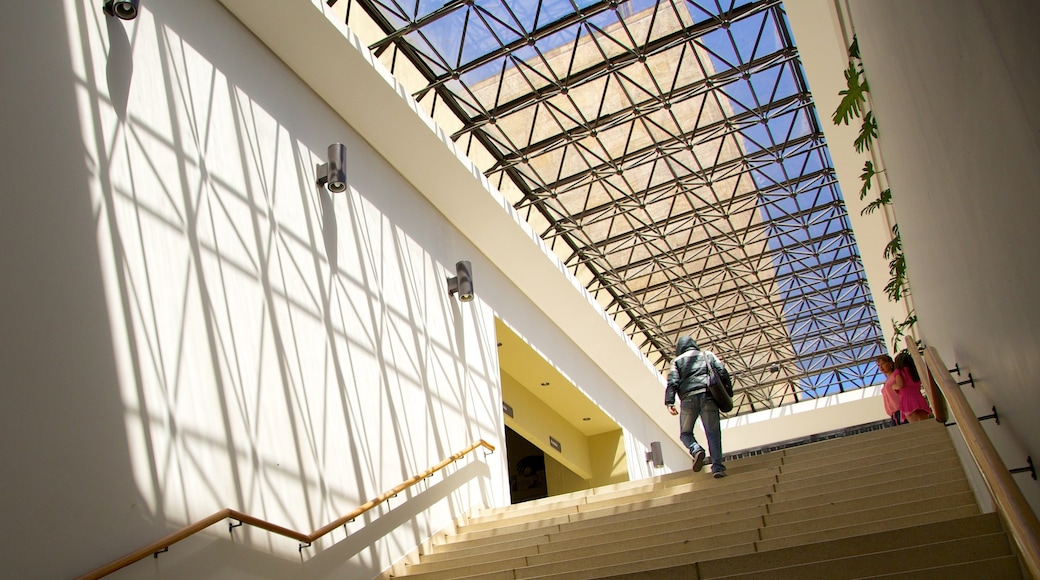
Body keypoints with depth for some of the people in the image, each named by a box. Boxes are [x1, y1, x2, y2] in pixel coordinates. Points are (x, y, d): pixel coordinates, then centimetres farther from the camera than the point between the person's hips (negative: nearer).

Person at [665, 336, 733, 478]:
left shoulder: (677, 361, 20)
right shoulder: (708, 355, 24)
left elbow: (672, 381, 4)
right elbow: (722, 372, 9)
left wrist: (669, 402, -4)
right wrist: (728, 393, 10)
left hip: (688, 398, 0)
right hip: (707, 396, 0)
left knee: (685, 433, 12)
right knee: (713, 433, 0)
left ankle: (696, 449, -17)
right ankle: (717, 466, -14)